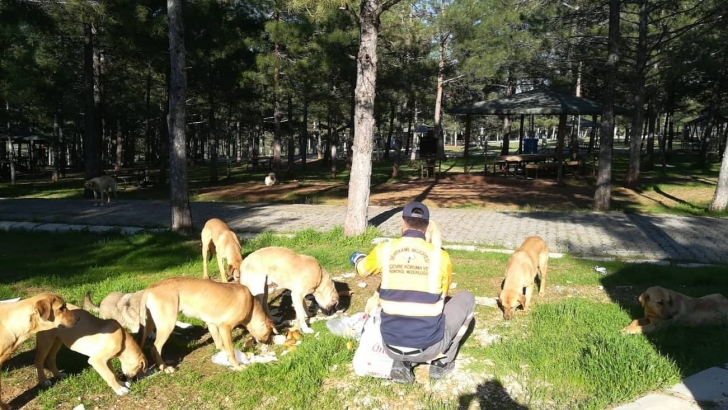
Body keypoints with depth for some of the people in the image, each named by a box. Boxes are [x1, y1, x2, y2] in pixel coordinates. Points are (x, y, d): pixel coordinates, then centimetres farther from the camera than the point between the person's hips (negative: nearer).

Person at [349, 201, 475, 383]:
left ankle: (402, 363, 12)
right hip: (428, 348, -2)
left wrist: (357, 258, 44)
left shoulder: (384, 250, -4)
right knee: (466, 298, 19)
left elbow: (363, 269, 20)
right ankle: (442, 361, 17)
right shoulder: (441, 256, -6)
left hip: (391, 348, 2)